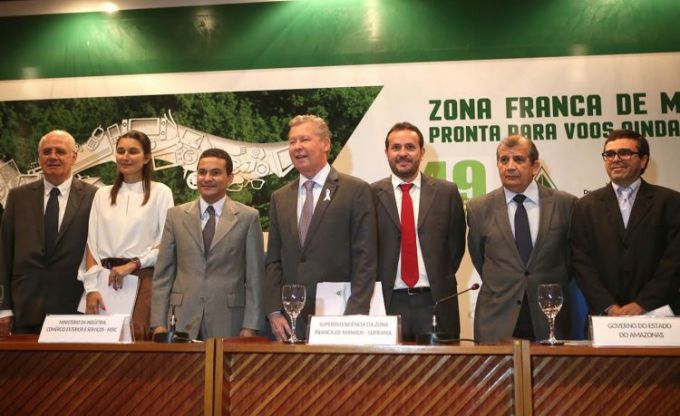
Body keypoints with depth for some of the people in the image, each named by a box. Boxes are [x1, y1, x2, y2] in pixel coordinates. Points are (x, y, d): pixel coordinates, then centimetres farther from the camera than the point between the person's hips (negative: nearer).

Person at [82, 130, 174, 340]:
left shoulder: (160, 192, 3)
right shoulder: (102, 194, 13)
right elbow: (92, 245, 7)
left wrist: (133, 264, -13)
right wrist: (91, 288, -4)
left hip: (144, 280, -3)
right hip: (107, 280, 3)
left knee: (140, 340, -7)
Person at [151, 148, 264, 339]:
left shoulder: (248, 217, 1)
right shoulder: (176, 215, 7)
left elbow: (255, 276, 1)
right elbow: (163, 274, 6)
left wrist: (250, 326, -4)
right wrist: (159, 323, 0)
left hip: (228, 322, -1)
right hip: (183, 321, 2)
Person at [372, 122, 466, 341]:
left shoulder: (447, 192, 4)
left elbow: (456, 243, 10)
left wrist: (441, 280, 5)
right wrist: (378, 285, 1)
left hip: (436, 302, 1)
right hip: (388, 302, -1)